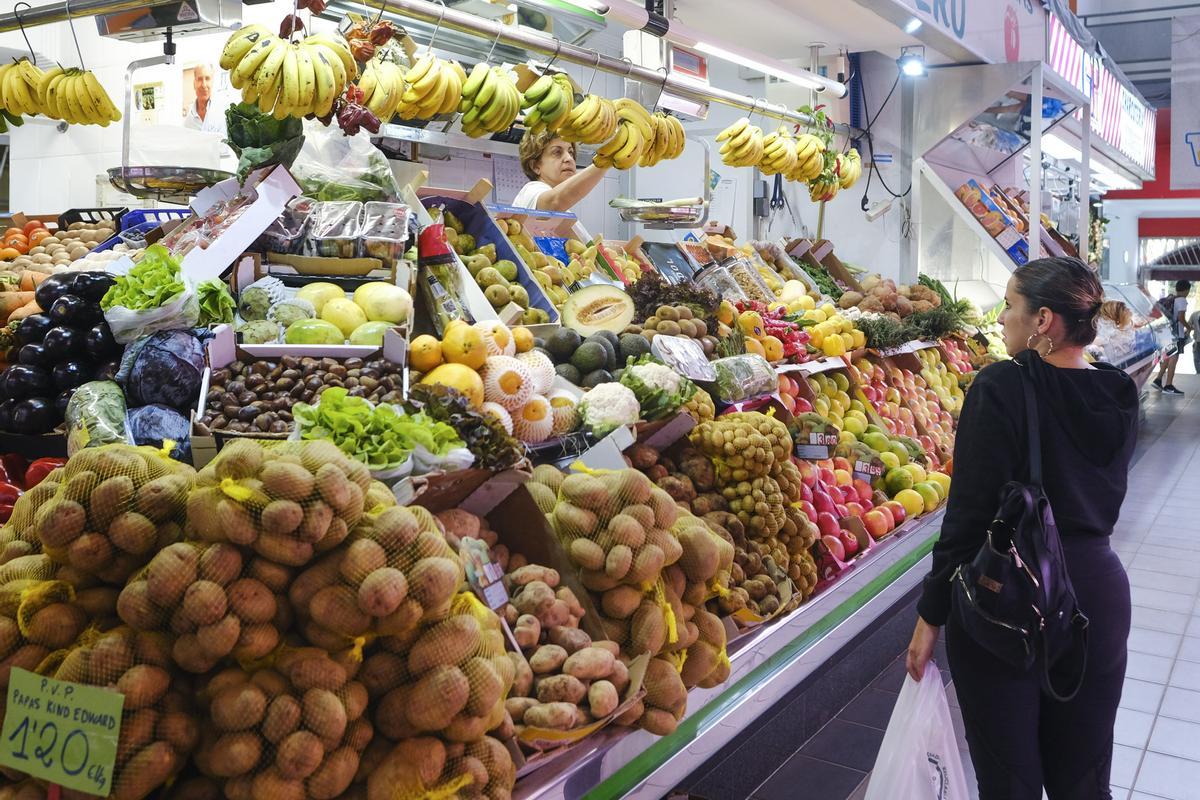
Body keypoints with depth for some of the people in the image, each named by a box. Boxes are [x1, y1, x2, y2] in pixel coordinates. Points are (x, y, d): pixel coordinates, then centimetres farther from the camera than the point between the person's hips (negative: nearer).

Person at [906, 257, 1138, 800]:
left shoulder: (1002, 388, -17)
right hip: (1098, 596, 6)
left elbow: (969, 514, -17)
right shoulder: (1121, 396, 3)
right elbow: (1102, 501, 14)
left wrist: (931, 615, -10)